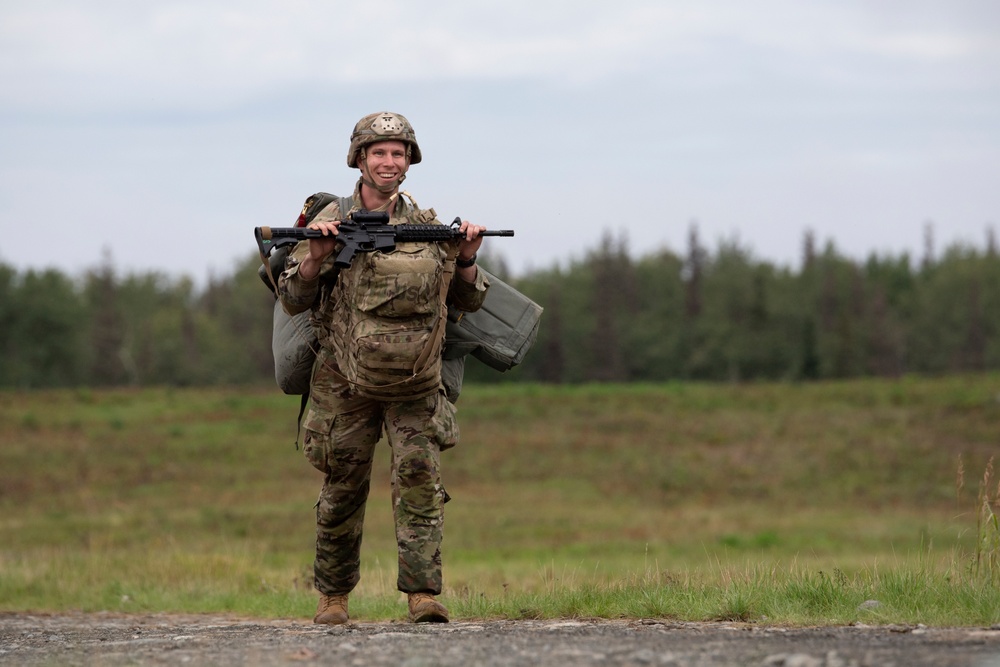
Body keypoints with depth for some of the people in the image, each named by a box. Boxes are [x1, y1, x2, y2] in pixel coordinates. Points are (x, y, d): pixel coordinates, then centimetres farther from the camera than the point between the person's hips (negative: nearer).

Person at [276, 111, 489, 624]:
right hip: (346, 385, -1)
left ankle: (422, 592, -14)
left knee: (420, 479, -12)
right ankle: (333, 594, 21)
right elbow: (292, 300, -3)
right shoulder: (332, 221, -2)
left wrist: (466, 259, -7)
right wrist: (316, 257, -20)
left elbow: (468, 301, 12)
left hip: (415, 388, 1)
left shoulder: (427, 225, 5)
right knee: (343, 492, 6)